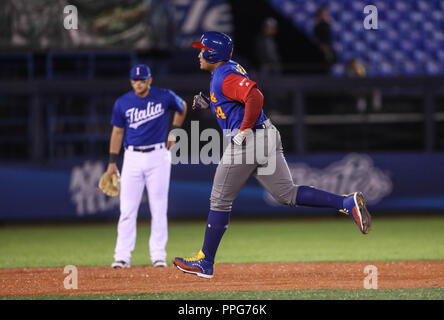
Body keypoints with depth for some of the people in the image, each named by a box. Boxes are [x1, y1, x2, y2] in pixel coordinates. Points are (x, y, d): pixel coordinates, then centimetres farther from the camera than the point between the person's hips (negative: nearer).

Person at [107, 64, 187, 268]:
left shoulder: (165, 97, -2)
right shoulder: (123, 103, 2)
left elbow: (182, 108, 19)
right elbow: (118, 131, 10)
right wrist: (112, 162, 7)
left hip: (158, 156, -1)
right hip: (132, 157, 1)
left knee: (159, 209, 0)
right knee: (127, 209, -4)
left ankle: (158, 255, 6)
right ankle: (122, 257, -2)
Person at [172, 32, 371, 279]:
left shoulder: (225, 77, -14)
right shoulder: (230, 68, 17)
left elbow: (255, 97, -28)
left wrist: (245, 129, -22)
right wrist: (208, 103, 19)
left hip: (247, 140, -10)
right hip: (268, 136, 10)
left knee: (221, 201, 2)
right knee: (288, 194, 6)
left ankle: (205, 262, 9)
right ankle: (347, 203, -11)